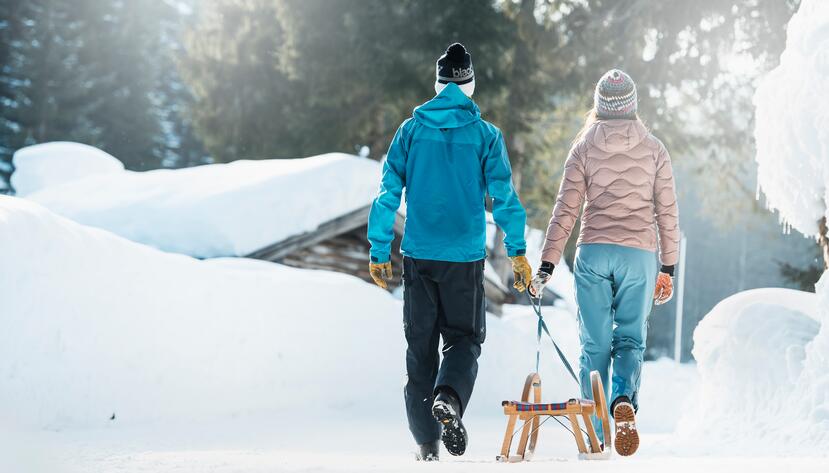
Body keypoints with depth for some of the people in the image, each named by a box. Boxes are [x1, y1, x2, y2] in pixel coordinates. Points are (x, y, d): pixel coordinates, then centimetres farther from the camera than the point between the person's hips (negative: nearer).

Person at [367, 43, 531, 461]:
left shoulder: (412, 129, 2)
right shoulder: (486, 135, -2)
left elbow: (388, 192, 1)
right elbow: (504, 196, -5)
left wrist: (379, 251, 7)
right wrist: (518, 251, 1)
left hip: (418, 254, 1)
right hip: (465, 257, -1)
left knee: (420, 345, 10)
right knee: (464, 337, 10)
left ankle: (427, 443, 8)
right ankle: (448, 400, -21)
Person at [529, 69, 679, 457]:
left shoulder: (585, 147, 2)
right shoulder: (654, 149, 4)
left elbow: (566, 210, -1)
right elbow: (667, 213, 5)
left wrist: (547, 264, 3)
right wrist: (668, 268, 12)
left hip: (593, 253, 0)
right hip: (639, 254, 0)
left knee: (595, 344, 7)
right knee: (630, 338, 7)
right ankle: (625, 399, -23)